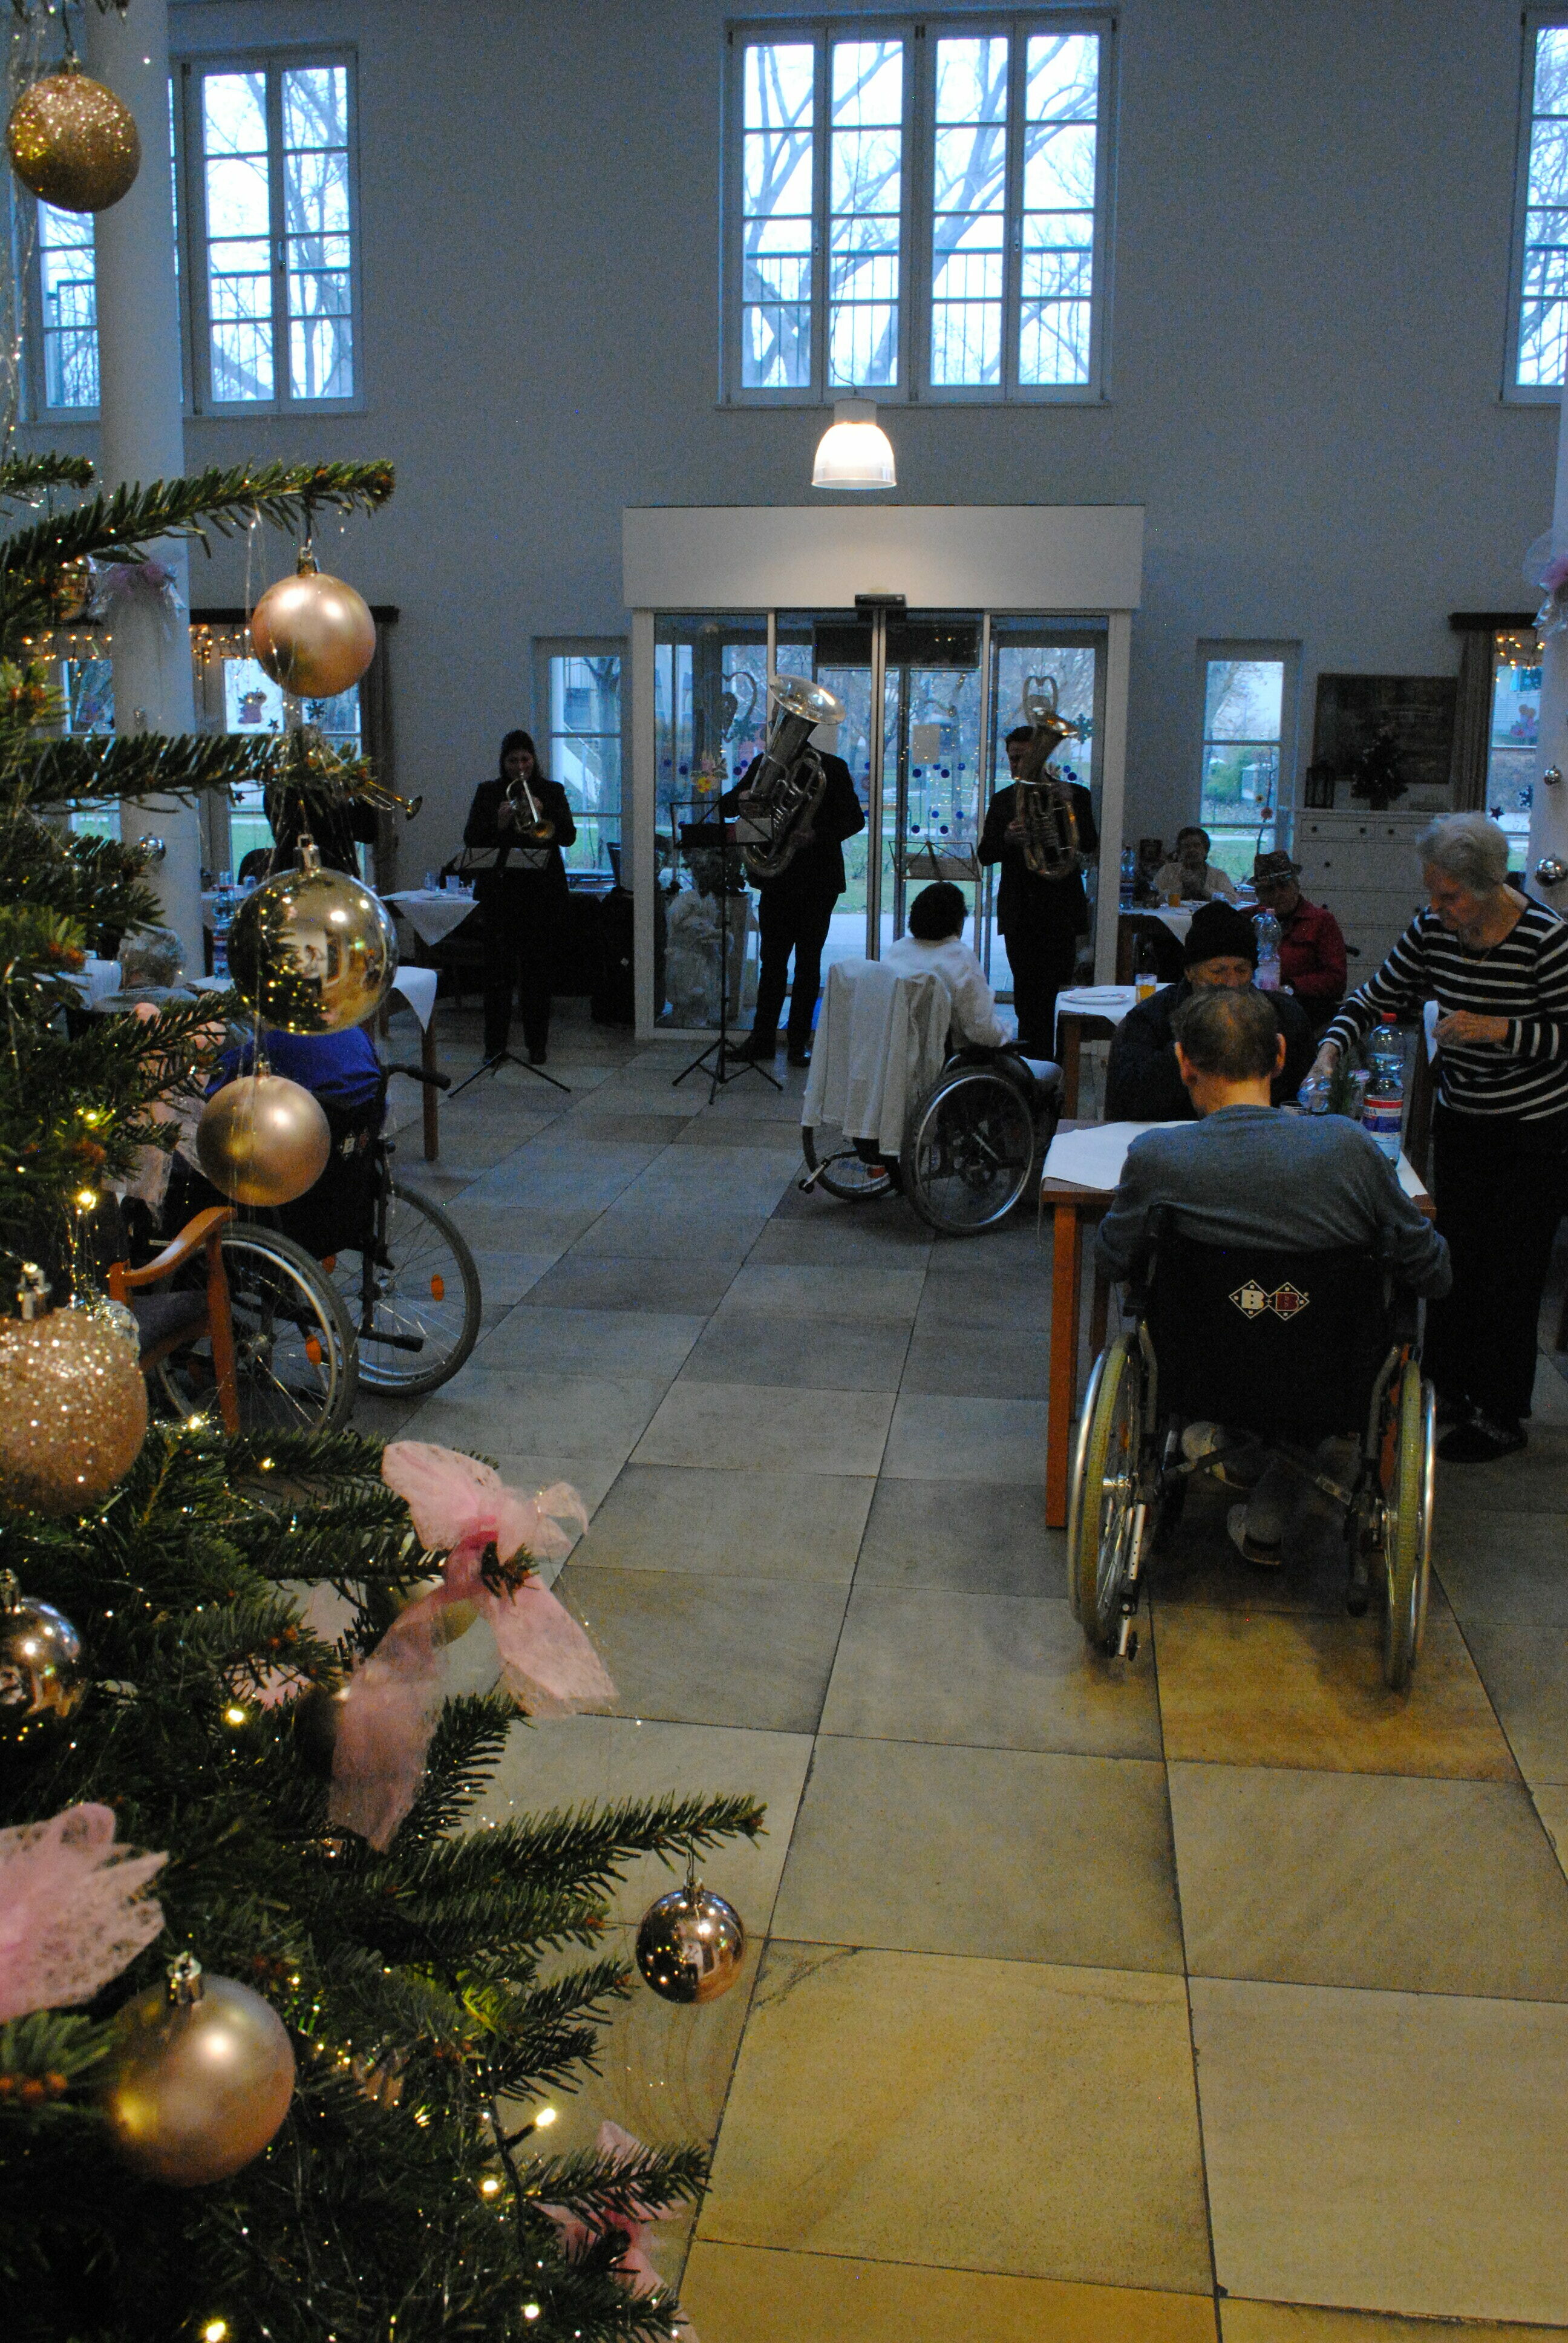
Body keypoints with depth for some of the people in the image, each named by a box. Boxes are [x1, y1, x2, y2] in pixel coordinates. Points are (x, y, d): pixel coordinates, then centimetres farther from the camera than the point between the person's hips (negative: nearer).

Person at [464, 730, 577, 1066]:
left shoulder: (552, 792, 9)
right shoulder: (488, 792, 9)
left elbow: (569, 836, -2)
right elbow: (470, 838, 0)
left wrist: (543, 813, -18)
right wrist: (498, 823, -17)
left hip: (543, 893, 0)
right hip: (500, 890, 0)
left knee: (538, 969, 2)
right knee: (498, 969, -1)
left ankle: (537, 1044, 9)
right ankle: (494, 1045, 3)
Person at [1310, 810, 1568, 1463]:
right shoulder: (1432, 929, -5)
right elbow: (1375, 997, 4)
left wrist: (1500, 1029, -27)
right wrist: (1331, 1047, -13)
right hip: (1459, 1118, 5)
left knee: (1508, 1270, 0)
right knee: (1453, 1256, 10)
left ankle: (1500, 1416, 13)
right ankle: (1449, 1387, 26)